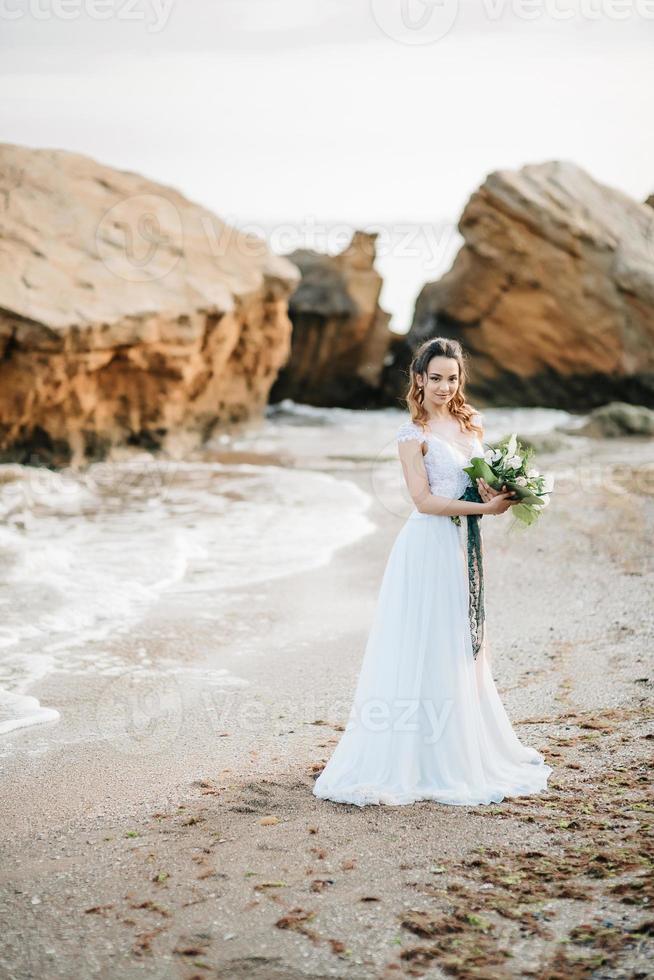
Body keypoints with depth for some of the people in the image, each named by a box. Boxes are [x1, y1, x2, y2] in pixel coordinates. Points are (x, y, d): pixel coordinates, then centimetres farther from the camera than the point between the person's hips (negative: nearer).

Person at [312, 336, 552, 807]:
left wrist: (498, 493, -6)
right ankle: (414, 757, 3)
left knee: (460, 648, 15)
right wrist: (484, 507, -19)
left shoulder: (470, 423, 10)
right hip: (428, 545, -7)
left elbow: (486, 479, 17)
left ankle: (464, 748, 27)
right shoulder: (413, 434, -9)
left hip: (461, 546, 7)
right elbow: (425, 500, -15)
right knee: (422, 649, -4)